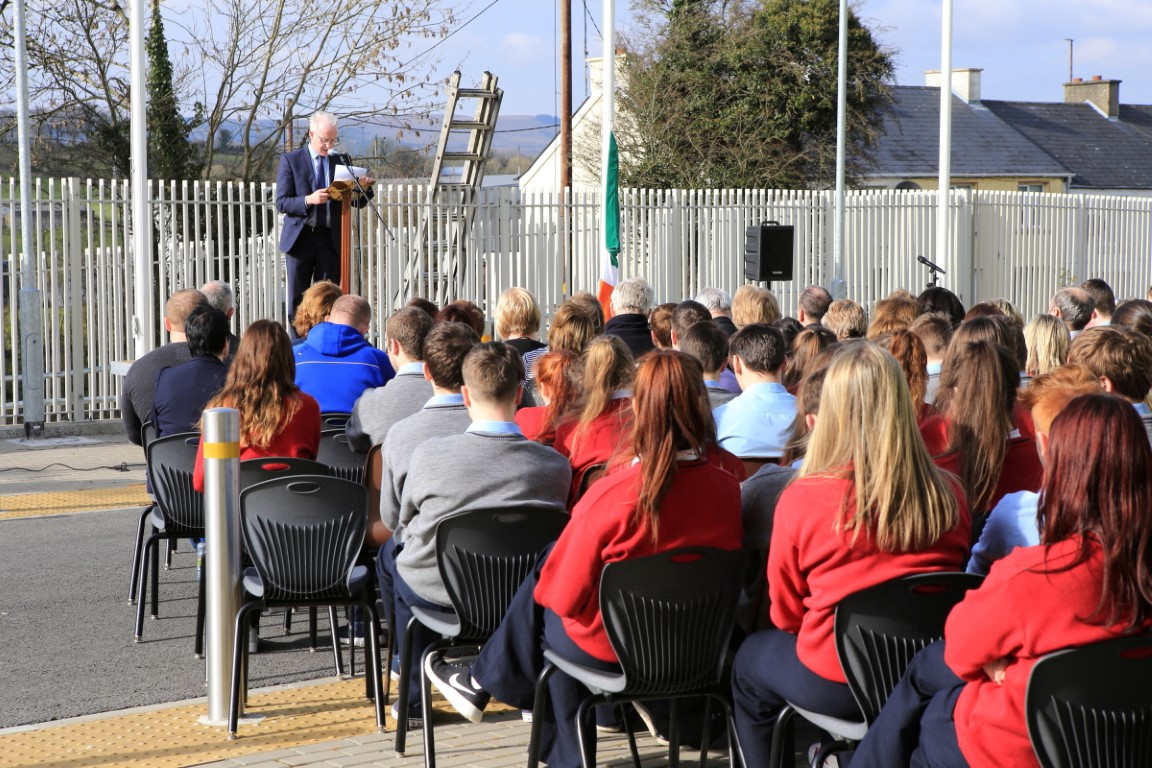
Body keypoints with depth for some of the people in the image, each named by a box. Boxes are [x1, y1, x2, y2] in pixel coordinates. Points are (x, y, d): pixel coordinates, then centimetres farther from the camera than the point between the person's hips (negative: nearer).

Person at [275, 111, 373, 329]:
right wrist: (308, 200, -23)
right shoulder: (290, 160, 0)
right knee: (297, 298, 4)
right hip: (300, 238, -2)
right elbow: (281, 203, -6)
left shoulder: (342, 160, 8)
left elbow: (357, 203, 9)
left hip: (331, 239, 2)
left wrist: (363, 188, -14)